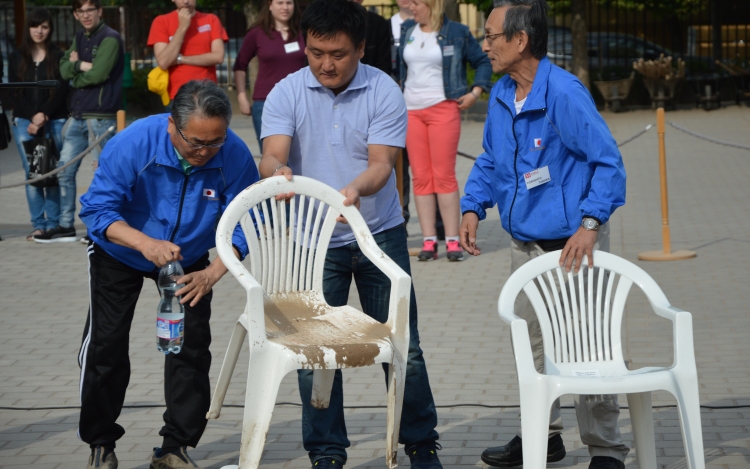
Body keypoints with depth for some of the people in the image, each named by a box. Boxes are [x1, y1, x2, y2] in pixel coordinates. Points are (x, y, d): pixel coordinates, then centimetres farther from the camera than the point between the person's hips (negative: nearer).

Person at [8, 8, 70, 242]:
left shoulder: (58, 56, 5)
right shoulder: (17, 57, 11)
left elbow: (61, 91, -1)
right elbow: (14, 93, 6)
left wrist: (44, 116, -11)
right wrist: (32, 117, -7)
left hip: (54, 121, -2)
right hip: (24, 121, 2)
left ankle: (53, 224, -1)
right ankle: (38, 224, -2)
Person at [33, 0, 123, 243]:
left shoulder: (110, 38, -8)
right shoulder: (80, 37, 15)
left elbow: (98, 74, -17)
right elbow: (64, 70, 8)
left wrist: (76, 78, -1)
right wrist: (80, 65, -10)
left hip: (101, 116, -8)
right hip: (77, 114, 8)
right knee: (65, 170, 9)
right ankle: (66, 226, 16)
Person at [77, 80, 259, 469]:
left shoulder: (235, 156, -27)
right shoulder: (133, 144, -34)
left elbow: (243, 226, -20)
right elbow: (97, 208, -31)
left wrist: (213, 273, -35)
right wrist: (145, 244, -47)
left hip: (189, 259, 2)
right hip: (120, 255, -2)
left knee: (192, 347, -3)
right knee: (105, 347, 0)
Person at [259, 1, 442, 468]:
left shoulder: (384, 92, -9)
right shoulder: (287, 94, -7)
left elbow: (381, 163, -18)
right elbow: (272, 155, -19)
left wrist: (356, 189, -40)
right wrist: (278, 173, -44)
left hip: (380, 234, 0)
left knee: (402, 346, 4)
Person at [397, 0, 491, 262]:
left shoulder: (456, 32, 0)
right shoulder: (407, 30, 11)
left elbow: (483, 63, 7)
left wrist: (475, 92, -4)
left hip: (443, 109, -4)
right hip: (412, 110, 4)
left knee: (444, 176, -7)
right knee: (421, 178, 0)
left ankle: (453, 241, -3)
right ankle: (429, 241, 3)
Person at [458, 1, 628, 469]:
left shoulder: (565, 93, -20)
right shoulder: (500, 96, 5)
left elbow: (608, 161, -21)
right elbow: (489, 161, 17)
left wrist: (590, 224, -29)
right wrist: (473, 207, 2)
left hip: (571, 245, -8)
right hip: (525, 246, 8)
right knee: (533, 343, 17)